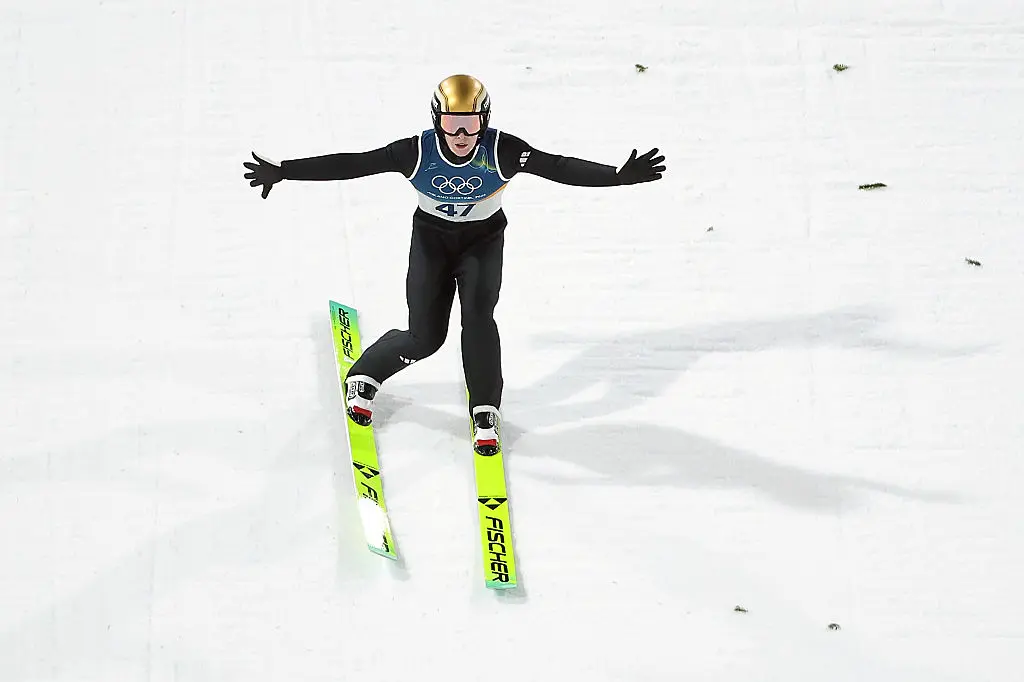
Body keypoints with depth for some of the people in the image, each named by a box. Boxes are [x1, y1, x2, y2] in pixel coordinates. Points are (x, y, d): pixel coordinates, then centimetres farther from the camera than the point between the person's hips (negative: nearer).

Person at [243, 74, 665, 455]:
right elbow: (350, 165, -21)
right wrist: (283, 171, -25)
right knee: (425, 338, -5)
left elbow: (560, 168, -32)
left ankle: (485, 412, -4)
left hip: (483, 240, 0)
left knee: (478, 317, -22)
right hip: (432, 239, 0)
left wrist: (618, 176, -45)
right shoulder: (417, 152, -24)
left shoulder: (502, 151, -25)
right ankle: (364, 377, 25)